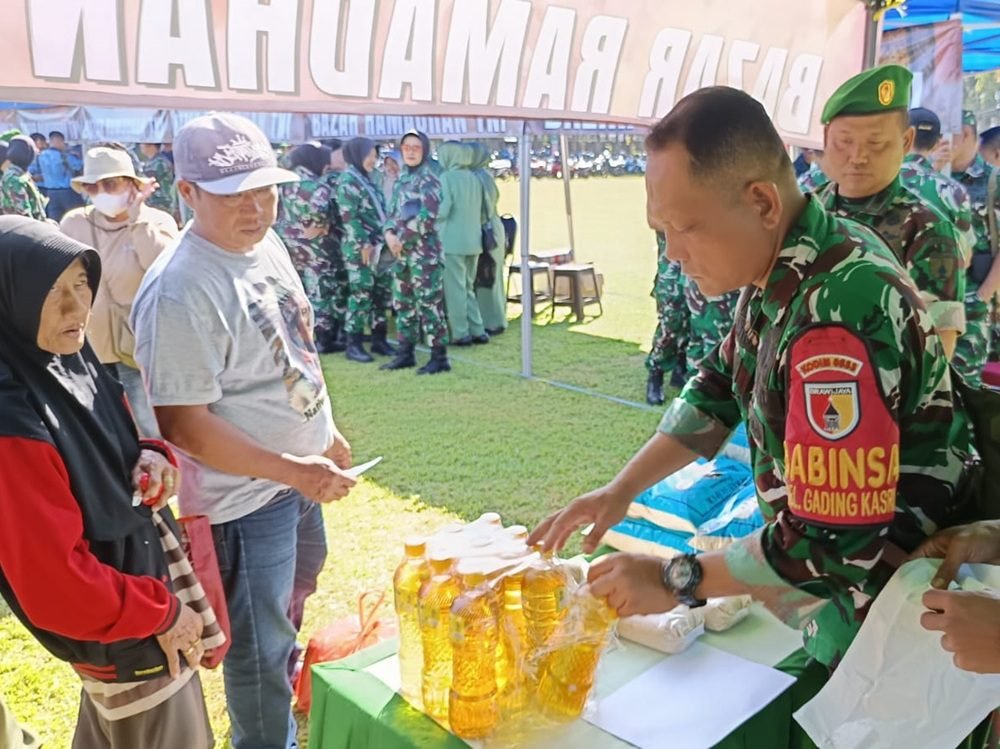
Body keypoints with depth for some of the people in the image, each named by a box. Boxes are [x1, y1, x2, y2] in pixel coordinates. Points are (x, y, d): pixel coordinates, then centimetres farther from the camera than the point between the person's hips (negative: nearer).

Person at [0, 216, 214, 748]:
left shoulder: (71, 358, -7)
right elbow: (53, 582, -29)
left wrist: (153, 458, -13)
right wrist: (164, 612, -16)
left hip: (140, 574, 8)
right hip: (122, 634, -8)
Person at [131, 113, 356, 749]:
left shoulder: (267, 243, -1)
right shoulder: (179, 293, -28)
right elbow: (183, 423, -27)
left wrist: (325, 435, 16)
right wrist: (292, 471, -29)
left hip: (300, 473, 10)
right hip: (243, 495, -9)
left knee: (294, 596, 32)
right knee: (259, 647, 10)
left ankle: (289, 693, 61)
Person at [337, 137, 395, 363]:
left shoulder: (367, 179, 18)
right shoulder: (348, 180, -7)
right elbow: (349, 216, -15)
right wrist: (363, 243, -18)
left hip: (379, 246, 8)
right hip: (360, 248, -8)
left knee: (382, 294, 9)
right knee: (361, 295, -6)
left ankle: (379, 339, 17)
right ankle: (354, 345, 0)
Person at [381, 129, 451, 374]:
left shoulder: (429, 180, -8)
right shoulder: (402, 179, 15)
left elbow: (426, 217, -18)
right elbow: (392, 211, 15)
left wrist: (401, 238, -13)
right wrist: (390, 233, -6)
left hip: (424, 252, -8)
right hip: (402, 253, 8)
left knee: (429, 305, -7)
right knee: (403, 304, 13)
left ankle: (439, 358, -1)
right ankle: (405, 353, 23)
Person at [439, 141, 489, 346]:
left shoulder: (446, 178, -9)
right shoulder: (474, 179, 10)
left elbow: (442, 210, -16)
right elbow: (483, 212, 13)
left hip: (452, 242, -6)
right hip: (473, 241, 7)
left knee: (454, 289, 1)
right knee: (468, 288, 16)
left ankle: (461, 334, 3)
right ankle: (477, 331, 15)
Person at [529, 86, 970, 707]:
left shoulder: (837, 313, -34)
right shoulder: (786, 264, -4)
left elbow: (835, 541, -33)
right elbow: (720, 389, 6)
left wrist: (675, 581, -21)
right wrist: (620, 490, -3)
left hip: (880, 618, -7)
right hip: (831, 571, 8)